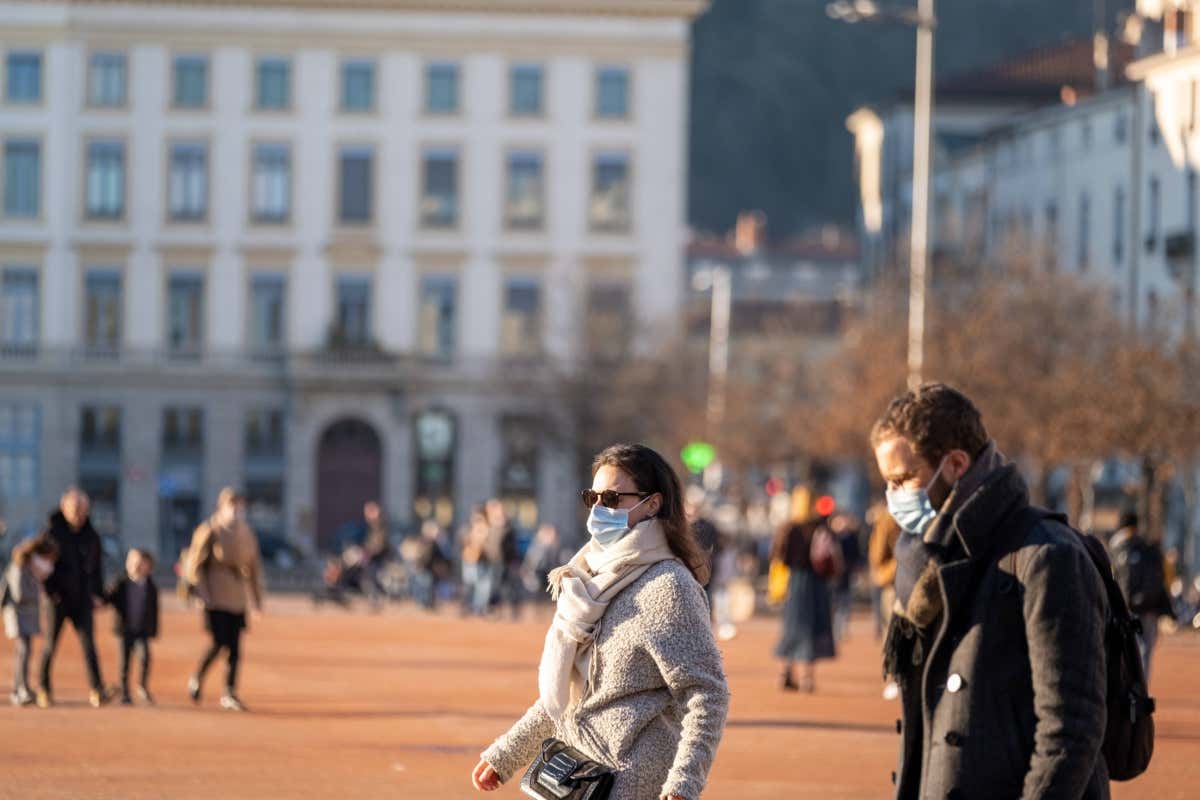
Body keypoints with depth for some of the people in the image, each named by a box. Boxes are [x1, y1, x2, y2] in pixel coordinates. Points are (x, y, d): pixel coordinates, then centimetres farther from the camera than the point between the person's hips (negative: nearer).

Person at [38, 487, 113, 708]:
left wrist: (98, 594, 8)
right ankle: (44, 688, 21)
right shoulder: (52, 533, -4)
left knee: (88, 642, -9)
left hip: (82, 599, 3)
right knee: (51, 643, 6)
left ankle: (97, 690, -18)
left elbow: (96, 566, 16)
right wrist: (50, 591, -13)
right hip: (58, 599, -3)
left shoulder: (91, 536, 8)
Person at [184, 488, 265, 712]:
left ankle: (229, 694, 9)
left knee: (235, 648, 2)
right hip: (215, 598, -5)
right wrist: (201, 592, -13)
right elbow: (194, 563, -7)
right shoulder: (209, 531, -7)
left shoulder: (246, 534, 10)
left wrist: (257, 599, 15)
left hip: (237, 598, 5)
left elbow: (253, 567, 17)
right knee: (219, 642, -13)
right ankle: (196, 679, 11)